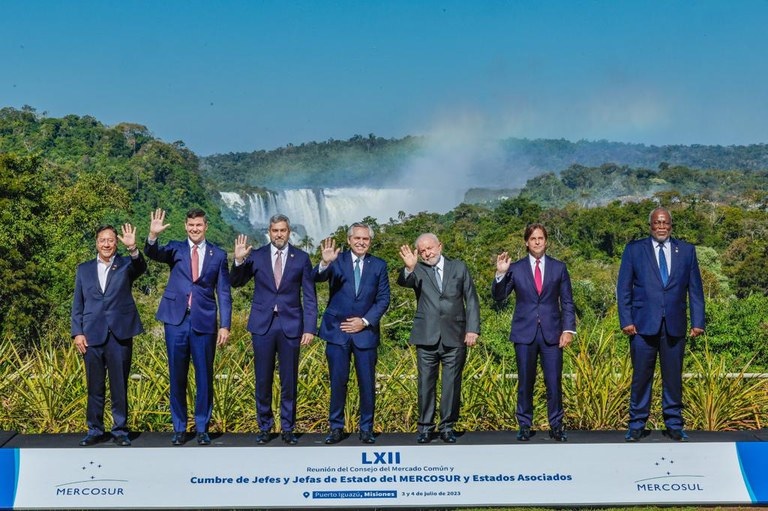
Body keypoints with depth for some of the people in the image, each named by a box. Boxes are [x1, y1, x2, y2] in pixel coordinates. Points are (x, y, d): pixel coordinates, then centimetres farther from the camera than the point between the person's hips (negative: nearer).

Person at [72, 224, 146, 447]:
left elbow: (141, 267, -19)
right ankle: (95, 430, 18)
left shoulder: (125, 264, 5)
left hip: (120, 334, -2)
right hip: (92, 335, 2)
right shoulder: (84, 269, 11)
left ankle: (120, 430, 12)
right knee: (94, 387, 8)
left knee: (120, 386, 3)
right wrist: (77, 332, 0)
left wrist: (133, 248, -38)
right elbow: (77, 304, 10)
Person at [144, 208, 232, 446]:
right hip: (176, 320, 0)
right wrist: (153, 236, -34)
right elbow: (153, 254, -14)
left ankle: (202, 428, 16)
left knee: (204, 377, 4)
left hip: (204, 322, 0)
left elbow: (224, 293, 6)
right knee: (177, 377, 7)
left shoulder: (218, 255, 6)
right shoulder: (175, 249, 7)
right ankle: (179, 428, 17)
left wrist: (225, 325, -1)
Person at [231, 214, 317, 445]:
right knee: (263, 380, 7)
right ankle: (264, 426, 19)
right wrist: (239, 260, -14)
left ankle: (287, 428, 17)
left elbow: (309, 296, 1)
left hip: (291, 325, 0)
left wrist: (310, 328, -6)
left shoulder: (301, 258, 2)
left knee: (289, 380, 6)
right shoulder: (256, 256, 3)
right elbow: (236, 282, 4)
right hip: (263, 324, 1)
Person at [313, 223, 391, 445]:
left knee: (367, 383, 4)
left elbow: (383, 299, 3)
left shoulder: (378, 265, 5)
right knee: (338, 382, 3)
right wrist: (325, 263, -40)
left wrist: (365, 321, -8)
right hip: (337, 331, -1)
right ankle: (336, 427, 14)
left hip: (365, 331, 1)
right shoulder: (337, 260, 0)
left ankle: (366, 428, 15)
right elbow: (316, 277, -18)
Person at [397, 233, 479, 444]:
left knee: (451, 384, 4)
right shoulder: (418, 270, 5)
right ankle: (425, 427, 13)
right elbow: (403, 282, -18)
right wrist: (409, 268, -40)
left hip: (454, 337, 0)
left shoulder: (459, 267, 8)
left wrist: (472, 329, -2)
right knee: (426, 383, 4)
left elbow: (471, 300, 7)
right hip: (427, 337, 0)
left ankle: (447, 426, 14)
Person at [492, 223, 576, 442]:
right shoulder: (515, 268, 5)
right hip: (525, 333, 0)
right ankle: (524, 426, 14)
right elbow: (499, 296, 0)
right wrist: (500, 274, -17)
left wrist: (568, 329, -3)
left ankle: (556, 426, 10)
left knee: (554, 382, -1)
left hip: (552, 333, 0)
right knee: (525, 382, 5)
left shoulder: (559, 268, 8)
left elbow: (567, 302, 7)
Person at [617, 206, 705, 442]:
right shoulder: (634, 249, 5)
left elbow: (695, 288, 8)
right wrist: (626, 321, -5)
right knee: (641, 377, 2)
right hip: (643, 325, -1)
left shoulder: (686, 250, 10)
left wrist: (698, 321, 1)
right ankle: (637, 425, 12)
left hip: (674, 326, 1)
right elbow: (624, 288, 3)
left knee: (673, 378, 7)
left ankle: (674, 425, 17)